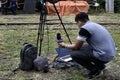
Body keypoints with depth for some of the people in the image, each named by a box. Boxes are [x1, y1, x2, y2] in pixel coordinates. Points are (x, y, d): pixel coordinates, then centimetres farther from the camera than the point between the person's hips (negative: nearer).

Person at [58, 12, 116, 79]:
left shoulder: (84, 28, -12)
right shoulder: (94, 25, 15)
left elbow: (76, 47, -2)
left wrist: (64, 45, 14)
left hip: (104, 56, -9)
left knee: (74, 55, -5)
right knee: (83, 47, 23)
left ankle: (95, 69, 1)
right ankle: (100, 65, 18)